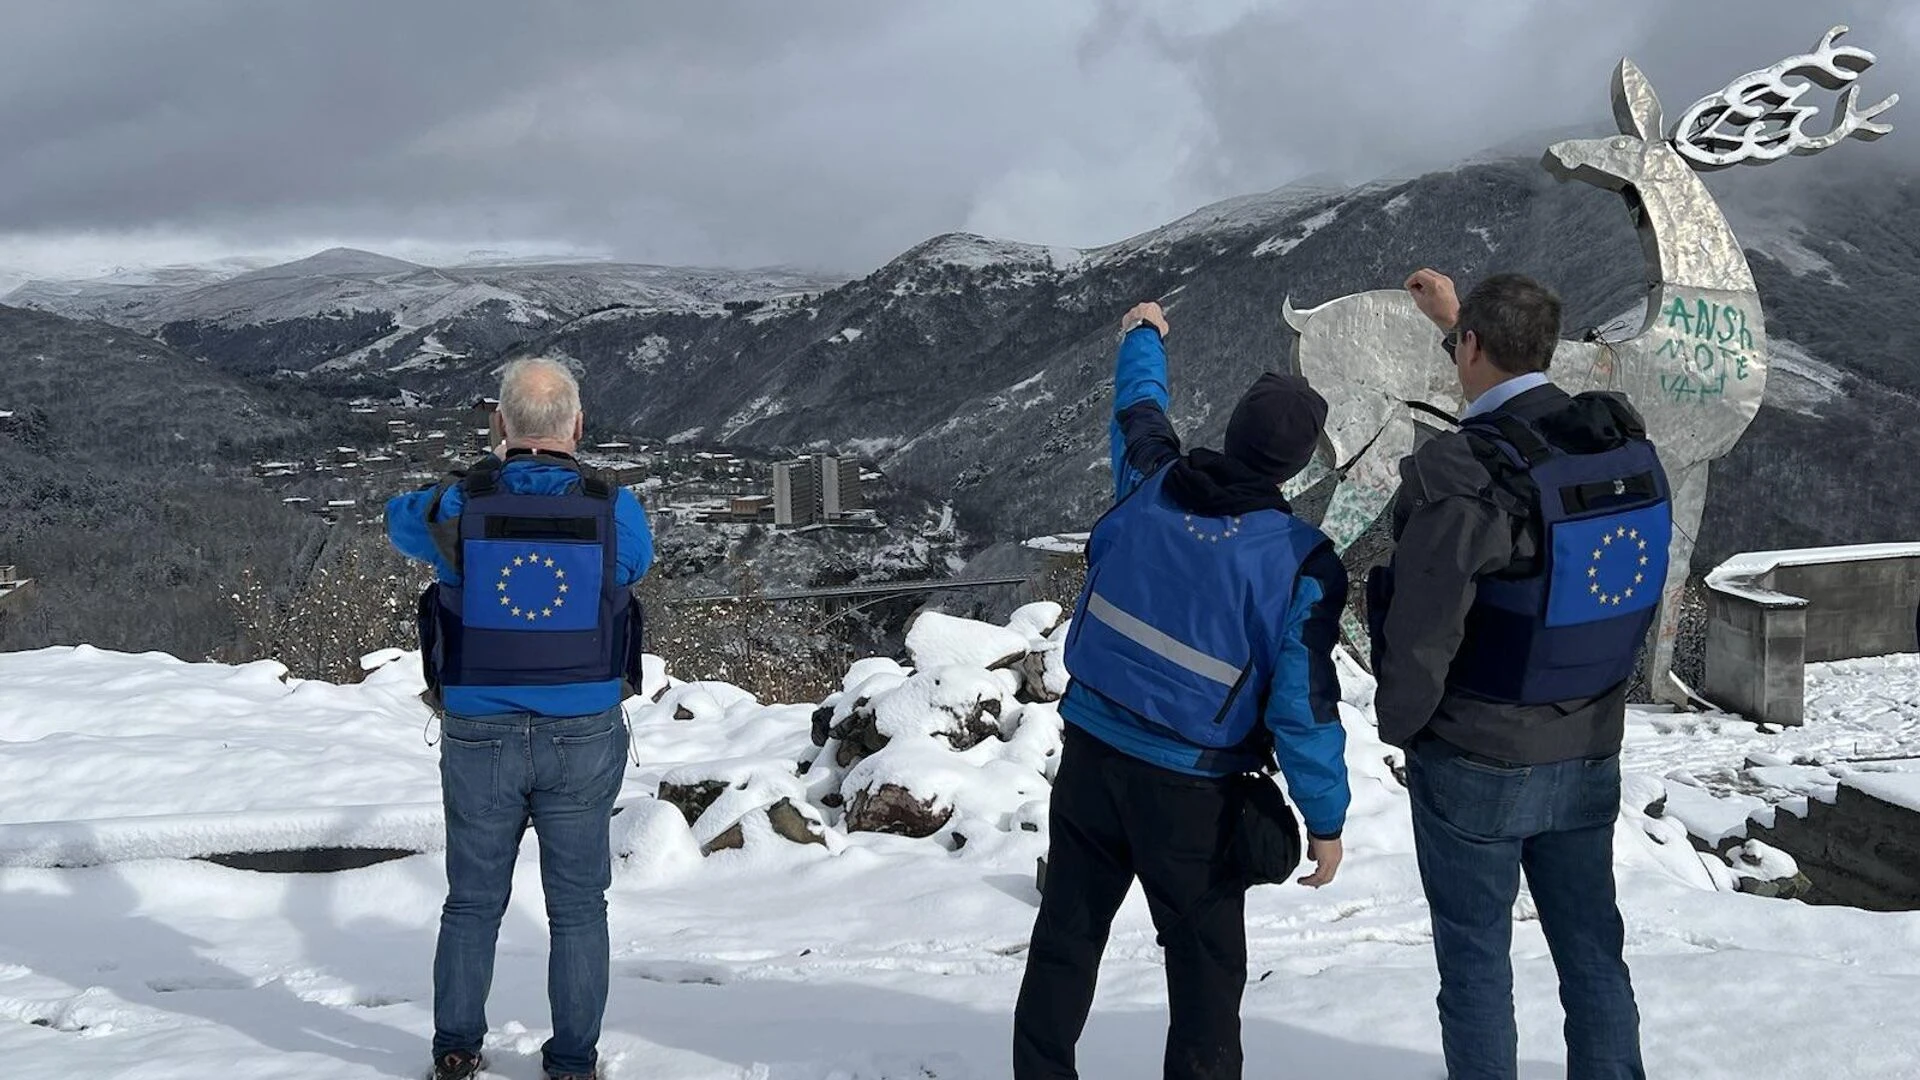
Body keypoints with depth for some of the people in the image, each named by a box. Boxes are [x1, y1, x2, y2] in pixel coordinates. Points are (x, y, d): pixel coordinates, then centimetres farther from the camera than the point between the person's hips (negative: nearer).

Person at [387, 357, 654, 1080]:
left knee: (473, 902, 16)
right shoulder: (615, 510, -9)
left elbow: (399, 519, 15)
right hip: (584, 741, 0)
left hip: (479, 739, 1)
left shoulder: (459, 507, -9)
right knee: (577, 906, 11)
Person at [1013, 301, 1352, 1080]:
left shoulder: (1150, 484, -6)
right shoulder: (1301, 562, -17)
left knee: (1066, 934, 17)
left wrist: (1144, 337, 38)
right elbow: (1303, 705, -15)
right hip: (1191, 787, -4)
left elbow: (1139, 409, 17)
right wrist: (1326, 819, -4)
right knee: (1206, 959, 10)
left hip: (1091, 749, 5)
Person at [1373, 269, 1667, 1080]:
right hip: (1588, 754, 6)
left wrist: (1399, 722, -2)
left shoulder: (1457, 473, -24)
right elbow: (1527, 401, 20)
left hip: (1475, 760, -6)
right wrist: (1454, 319, 31)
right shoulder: (1626, 441, -3)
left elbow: (1420, 639, -21)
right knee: (1591, 945, 17)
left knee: (1475, 955, 8)